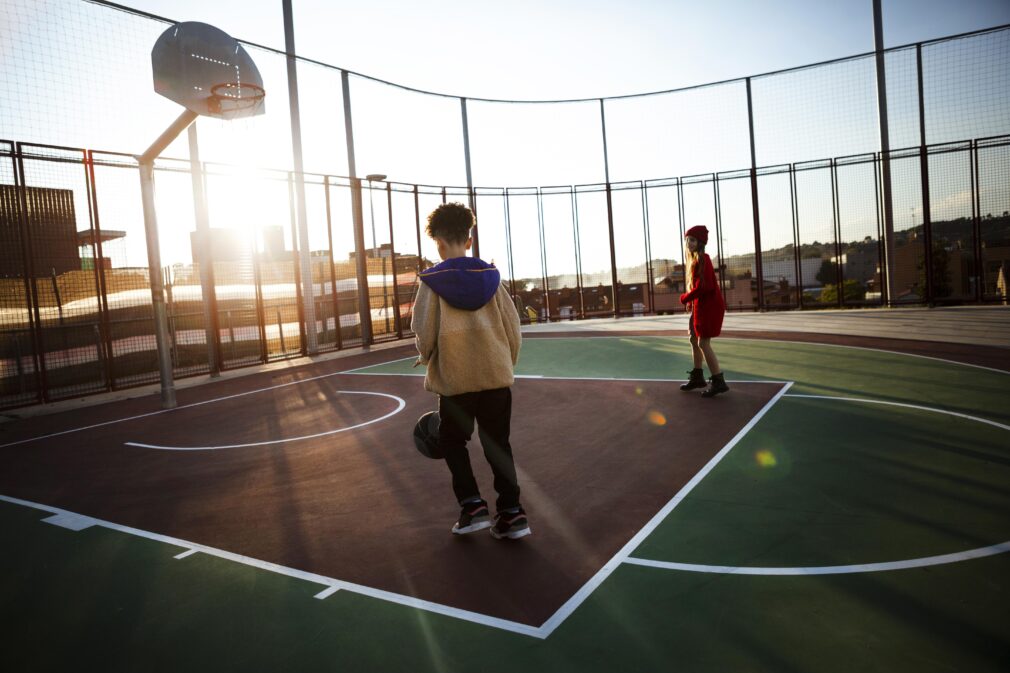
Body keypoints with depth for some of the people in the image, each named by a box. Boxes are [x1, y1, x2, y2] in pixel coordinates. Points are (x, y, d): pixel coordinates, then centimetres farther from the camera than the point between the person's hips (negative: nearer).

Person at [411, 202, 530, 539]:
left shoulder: (432, 280, -6)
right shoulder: (490, 276, 3)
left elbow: (425, 332, -7)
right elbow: (513, 326, 4)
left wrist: (425, 357, 14)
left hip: (456, 377, -3)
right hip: (496, 375, 3)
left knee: (452, 441, 17)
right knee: (497, 444, 12)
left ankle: (472, 505, 9)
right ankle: (512, 513, 10)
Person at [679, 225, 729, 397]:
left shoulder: (702, 259, -17)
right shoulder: (694, 260, 12)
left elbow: (702, 286, -24)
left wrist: (685, 298, -12)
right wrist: (691, 302, 6)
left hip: (709, 306, -10)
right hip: (700, 305, 10)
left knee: (703, 343, -9)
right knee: (694, 339, 17)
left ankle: (718, 382, -3)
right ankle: (697, 377, 29)